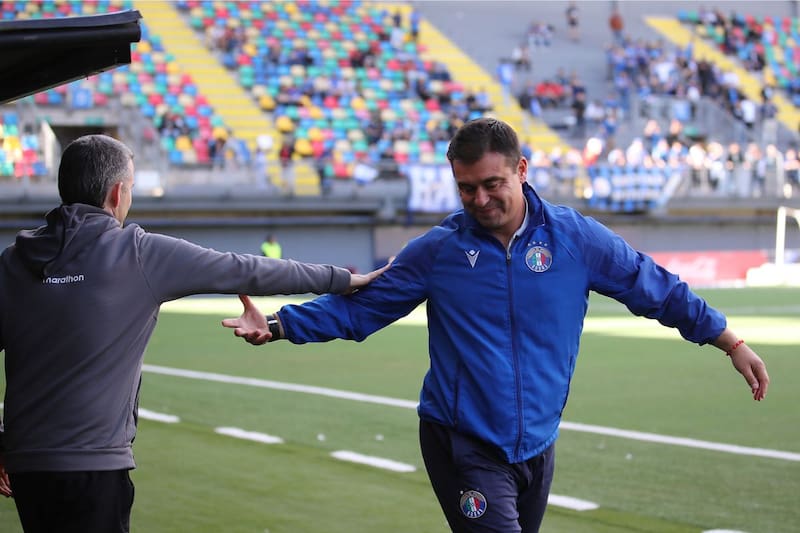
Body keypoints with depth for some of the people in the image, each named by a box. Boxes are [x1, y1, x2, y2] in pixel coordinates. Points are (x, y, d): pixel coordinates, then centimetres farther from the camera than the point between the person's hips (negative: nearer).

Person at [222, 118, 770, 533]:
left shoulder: (576, 238, -2)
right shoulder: (437, 250, -3)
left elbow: (658, 288, 7)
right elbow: (358, 308, 1)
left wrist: (731, 342, 7)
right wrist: (278, 324, -11)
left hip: (537, 446, 3)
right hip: (463, 447, -3)